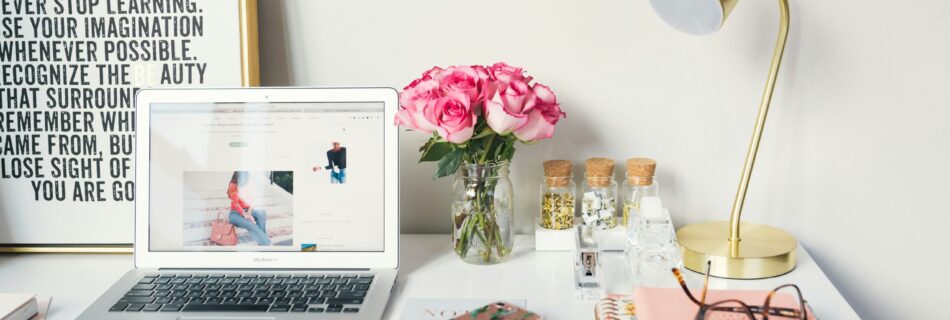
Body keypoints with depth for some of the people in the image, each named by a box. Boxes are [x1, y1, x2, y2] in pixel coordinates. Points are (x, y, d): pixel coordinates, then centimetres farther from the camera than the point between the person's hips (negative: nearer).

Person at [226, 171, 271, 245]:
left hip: (246, 211, 6)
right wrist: (245, 215, -24)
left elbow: (250, 202, 5)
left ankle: (262, 236, -30)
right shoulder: (233, 186, -9)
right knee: (252, 225, -32)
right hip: (235, 214, -6)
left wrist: (249, 212, -14)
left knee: (262, 213, -24)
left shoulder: (247, 186, 8)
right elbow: (235, 204, -15)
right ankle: (265, 243, -34)